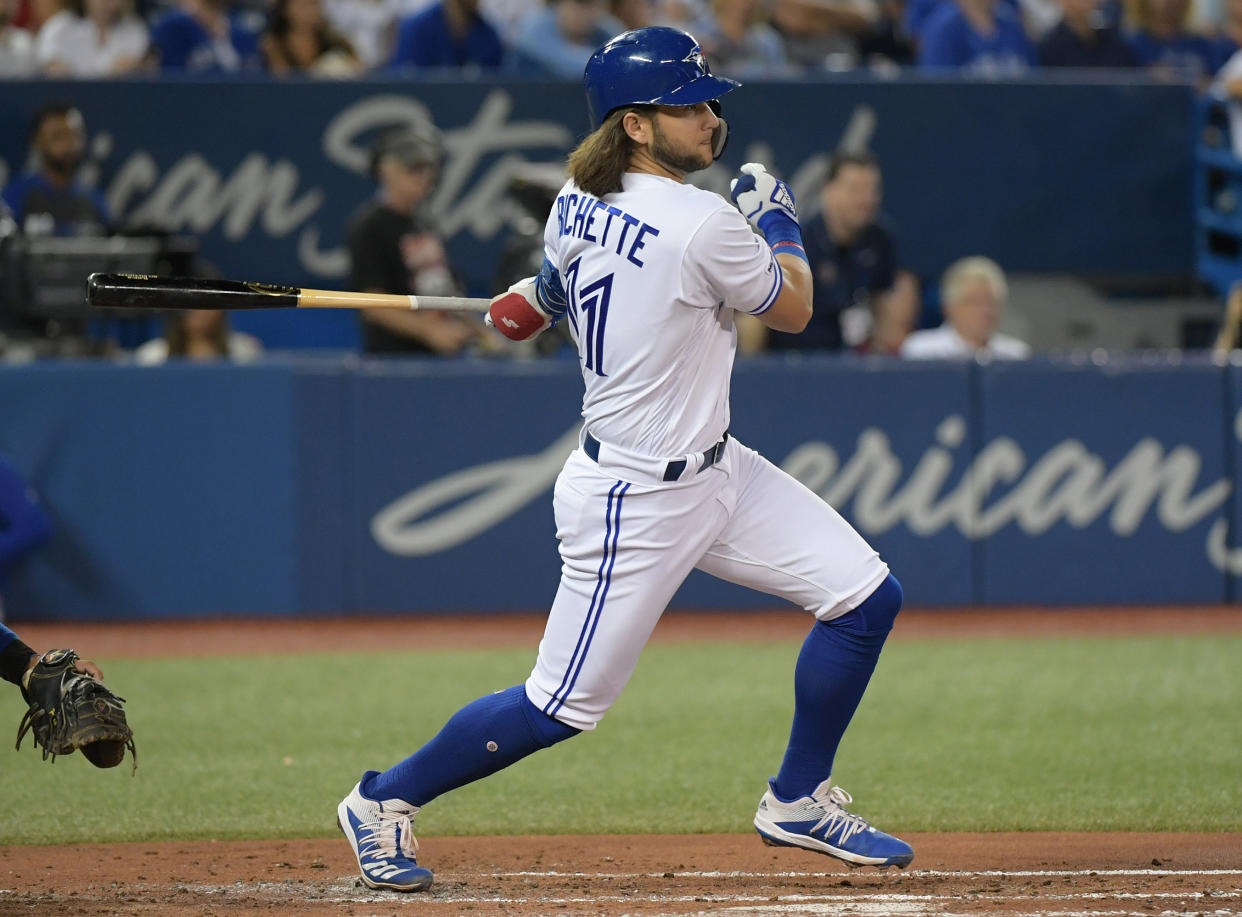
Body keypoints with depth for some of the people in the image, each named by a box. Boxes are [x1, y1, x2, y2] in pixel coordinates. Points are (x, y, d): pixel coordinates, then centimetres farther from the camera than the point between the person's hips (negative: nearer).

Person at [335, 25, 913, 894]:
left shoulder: (578, 203, 0)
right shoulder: (706, 226, -24)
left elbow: (546, 292, 19)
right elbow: (793, 308, -6)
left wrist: (534, 299, 38)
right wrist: (776, 217, 8)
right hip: (636, 502, -10)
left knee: (867, 595, 7)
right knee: (562, 708, 0)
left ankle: (800, 801, 21)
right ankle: (385, 801, 18)